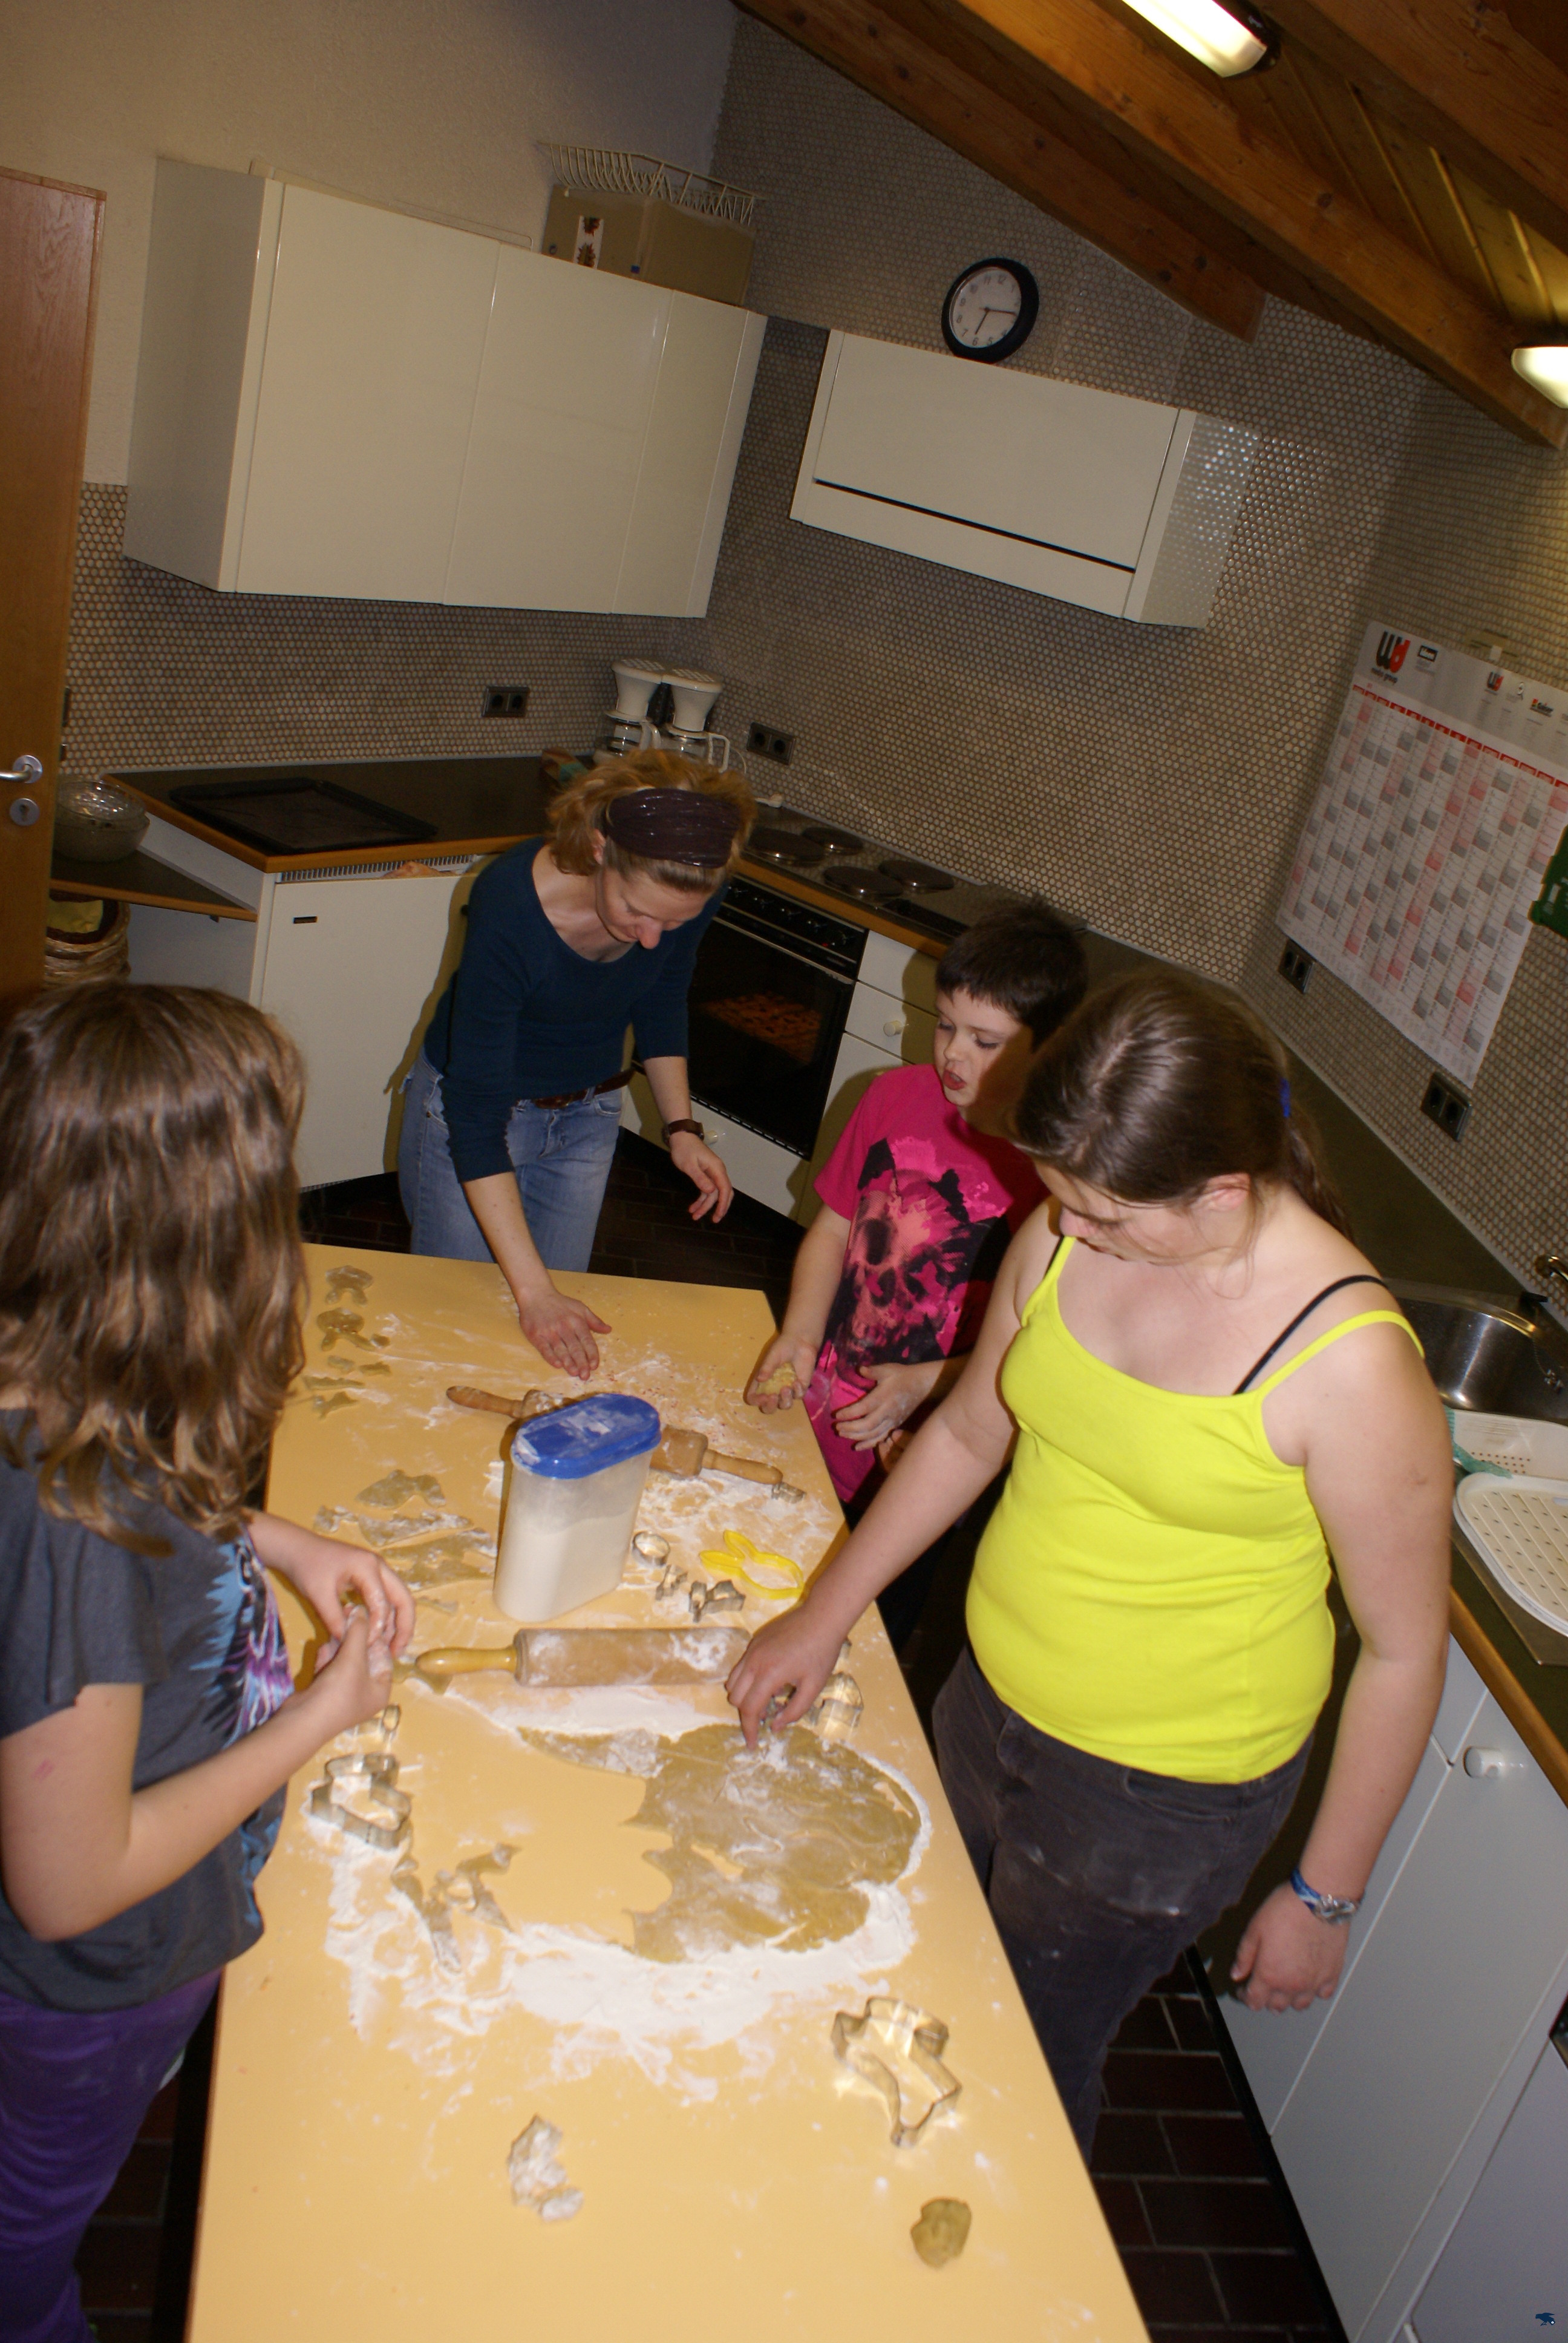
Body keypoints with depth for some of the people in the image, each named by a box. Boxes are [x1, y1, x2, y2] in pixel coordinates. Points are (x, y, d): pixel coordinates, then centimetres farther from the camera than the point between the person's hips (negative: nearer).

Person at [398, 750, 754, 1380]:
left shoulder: (691, 890, -23)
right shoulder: (508, 908, -37)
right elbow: (477, 1119, -34)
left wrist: (681, 1127, -8)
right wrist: (533, 1291, -36)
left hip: (587, 1115, 4)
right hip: (468, 1106, -4)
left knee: (557, 1334, 14)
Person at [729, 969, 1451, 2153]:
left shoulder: (1350, 1365, -28)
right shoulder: (1067, 1242, -12)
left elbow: (1404, 1651, -16)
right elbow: (969, 1431, 4)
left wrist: (1326, 1897, -8)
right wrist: (827, 1612, 5)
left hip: (1161, 1798, -5)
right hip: (989, 1702, 6)